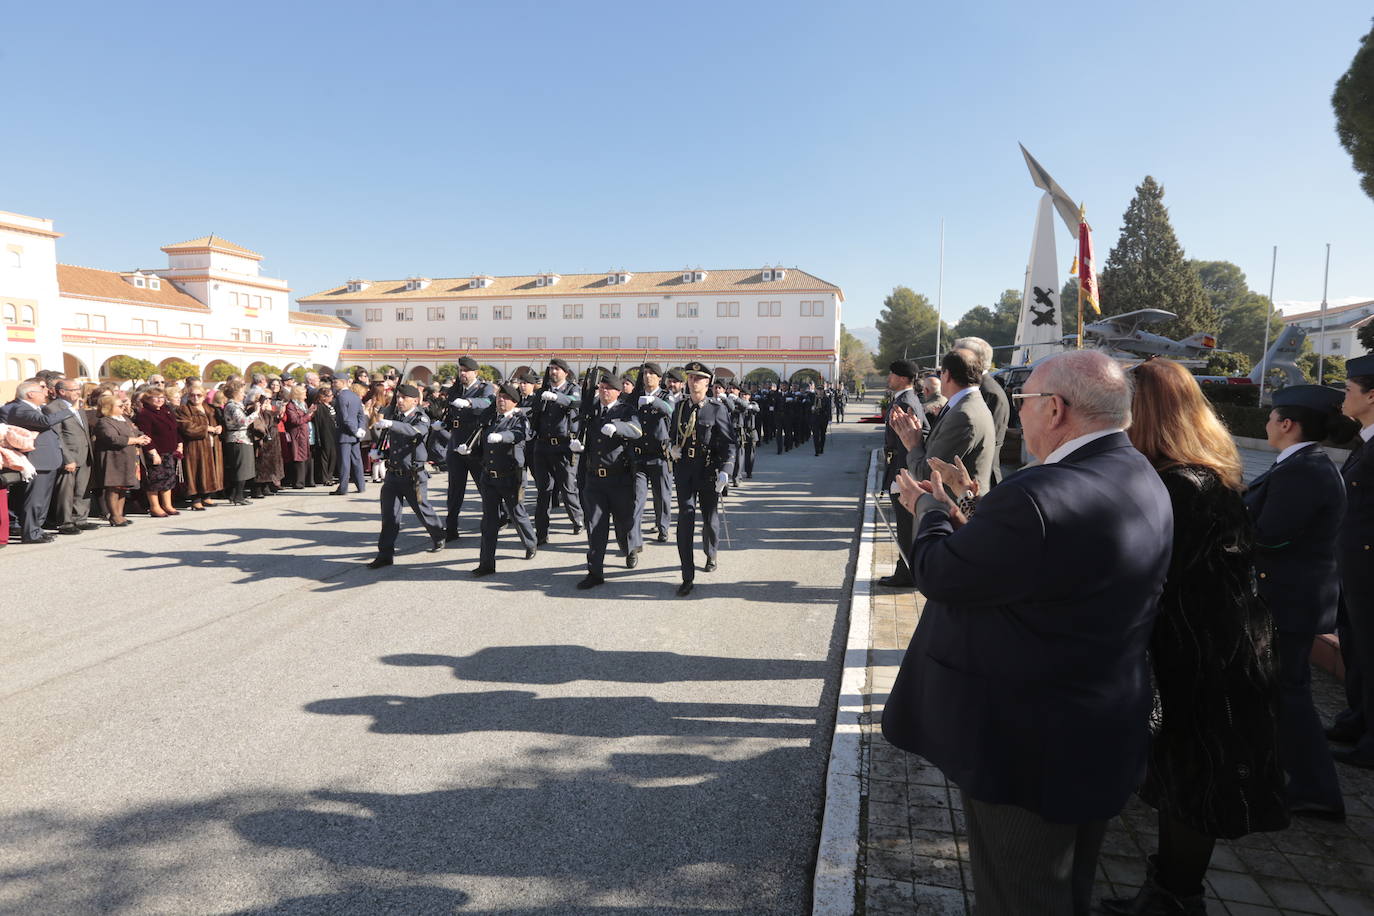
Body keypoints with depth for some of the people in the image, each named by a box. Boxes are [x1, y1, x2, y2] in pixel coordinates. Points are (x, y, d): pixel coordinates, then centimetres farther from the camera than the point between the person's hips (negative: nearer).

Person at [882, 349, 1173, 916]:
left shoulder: (1038, 497, -32)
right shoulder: (1141, 480, 1)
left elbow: (939, 574, -20)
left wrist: (935, 513, -1)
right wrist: (960, 520, 8)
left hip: (1026, 745, -9)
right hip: (1103, 738, 9)